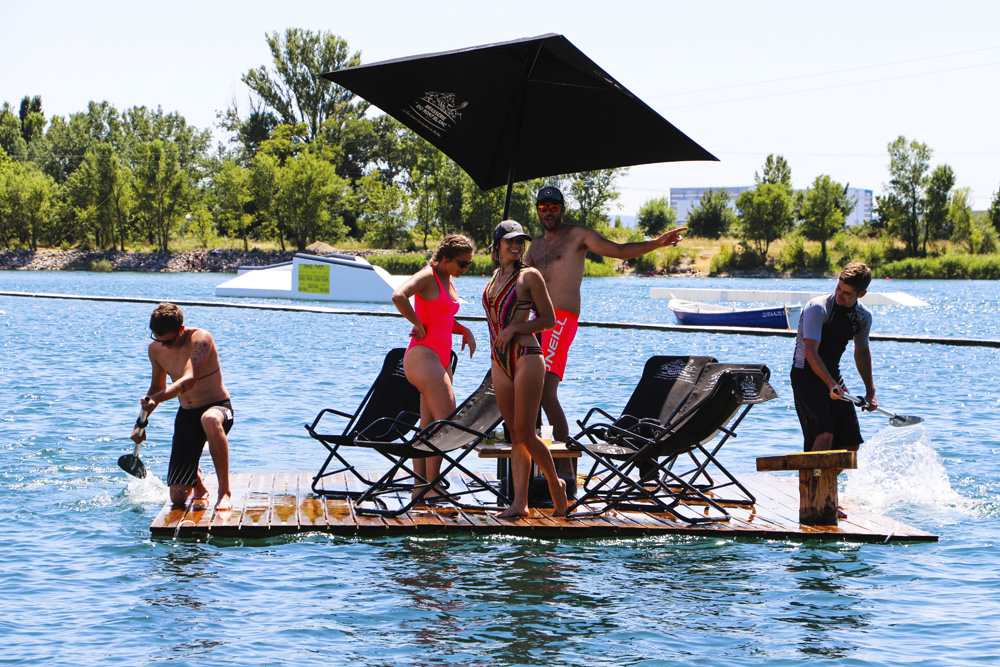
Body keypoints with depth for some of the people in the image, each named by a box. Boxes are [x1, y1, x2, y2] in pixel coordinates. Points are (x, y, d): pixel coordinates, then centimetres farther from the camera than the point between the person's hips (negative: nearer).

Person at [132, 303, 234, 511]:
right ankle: (196, 479, 34)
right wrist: (141, 421, 13)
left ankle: (224, 492, -32)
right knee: (178, 497, -5)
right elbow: (157, 387, 19)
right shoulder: (155, 348, 0)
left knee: (210, 421, -47)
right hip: (186, 415, 5)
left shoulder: (200, 339, -20)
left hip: (217, 407, -5)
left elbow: (189, 380, -36)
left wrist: (157, 399, -50)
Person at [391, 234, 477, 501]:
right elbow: (399, 296, -30)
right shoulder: (427, 277, -11)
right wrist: (419, 325, -20)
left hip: (440, 359, 10)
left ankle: (420, 486, 8)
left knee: (430, 425, 7)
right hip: (423, 355, -10)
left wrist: (465, 331, 11)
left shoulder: (447, 280, 17)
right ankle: (431, 486, -14)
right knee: (447, 419, -15)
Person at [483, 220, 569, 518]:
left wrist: (514, 329, -14)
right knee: (515, 436, 4)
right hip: (499, 362, 7)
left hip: (526, 357, -7)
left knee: (525, 434, -9)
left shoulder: (530, 276, -5)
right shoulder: (496, 275, 14)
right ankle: (519, 502, 2)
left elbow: (549, 319, -5)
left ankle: (555, 484, 12)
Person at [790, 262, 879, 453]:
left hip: (833, 373, 7)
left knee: (851, 444, 3)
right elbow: (810, 352, -28)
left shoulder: (864, 317, 1)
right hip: (806, 373, -7)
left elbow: (862, 352, 20)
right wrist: (831, 385, -40)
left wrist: (870, 391, 19)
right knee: (824, 436, -25)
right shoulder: (818, 308, -20)